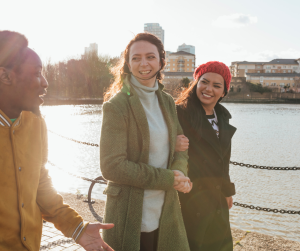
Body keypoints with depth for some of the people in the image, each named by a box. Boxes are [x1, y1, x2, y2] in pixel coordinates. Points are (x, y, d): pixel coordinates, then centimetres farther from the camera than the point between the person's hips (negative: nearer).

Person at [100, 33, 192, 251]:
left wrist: (180, 172, -12)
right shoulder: (116, 105, -13)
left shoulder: (167, 102, 7)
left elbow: (180, 146, 11)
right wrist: (168, 178, -16)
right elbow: (112, 166, -18)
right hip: (131, 216, -6)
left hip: (166, 211, 6)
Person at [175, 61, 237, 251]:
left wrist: (227, 191, 19)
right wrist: (173, 145, -37)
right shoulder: (181, 113, -14)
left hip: (217, 199, 7)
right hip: (191, 198, -7)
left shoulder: (223, 118, 8)